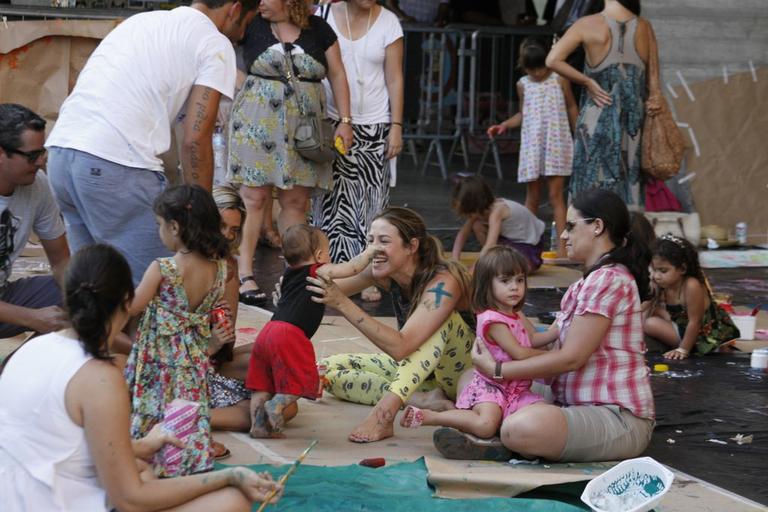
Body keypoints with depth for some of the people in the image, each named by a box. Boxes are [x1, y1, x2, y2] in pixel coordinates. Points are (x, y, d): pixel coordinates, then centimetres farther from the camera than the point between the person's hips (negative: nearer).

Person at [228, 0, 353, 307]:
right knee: (254, 197, -5)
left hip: (304, 127, 2)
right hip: (257, 123, -2)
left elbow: (337, 75, 8)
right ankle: (244, 275, -3)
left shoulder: (318, 29, 6)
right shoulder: (252, 25, 2)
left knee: (296, 201, 5)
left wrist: (345, 120, 2)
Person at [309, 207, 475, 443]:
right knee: (329, 369, -7)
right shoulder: (384, 270, -11)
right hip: (418, 367, 7)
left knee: (438, 319, -35)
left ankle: (385, 411, -43)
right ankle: (424, 398, -19)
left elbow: (399, 347, -41)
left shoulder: (443, 282, -31)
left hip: (470, 369, -7)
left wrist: (342, 304, -44)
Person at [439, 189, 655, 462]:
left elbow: (570, 358, -17)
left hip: (619, 419, -11)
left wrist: (497, 370, -11)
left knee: (520, 429, -35)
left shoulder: (607, 279, -13)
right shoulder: (597, 278, 22)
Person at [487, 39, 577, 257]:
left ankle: (562, 245, -13)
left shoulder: (559, 79, 2)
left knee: (555, 194, -9)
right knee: (532, 196, 6)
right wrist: (504, 126, 6)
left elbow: (571, 108, 10)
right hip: (531, 144, 3)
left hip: (556, 143, -3)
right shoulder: (523, 85, 9)